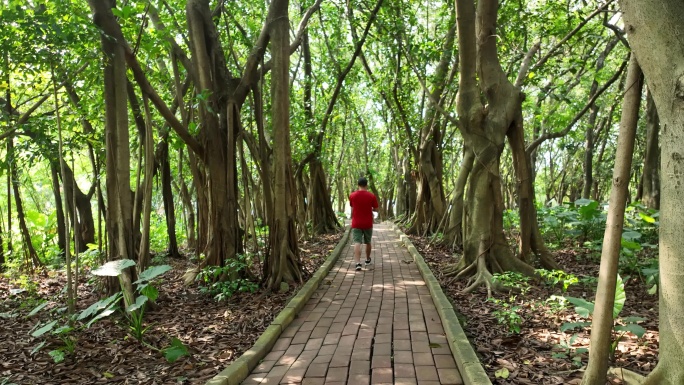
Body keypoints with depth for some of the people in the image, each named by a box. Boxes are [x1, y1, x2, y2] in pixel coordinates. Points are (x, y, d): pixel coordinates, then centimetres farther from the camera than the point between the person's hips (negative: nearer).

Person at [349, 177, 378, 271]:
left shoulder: (352, 195, -4)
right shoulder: (371, 196, -7)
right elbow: (376, 209, 1)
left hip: (356, 224, -1)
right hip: (368, 224, 1)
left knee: (357, 243, -8)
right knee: (368, 242, 19)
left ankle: (358, 263, -23)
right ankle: (368, 260, 36)